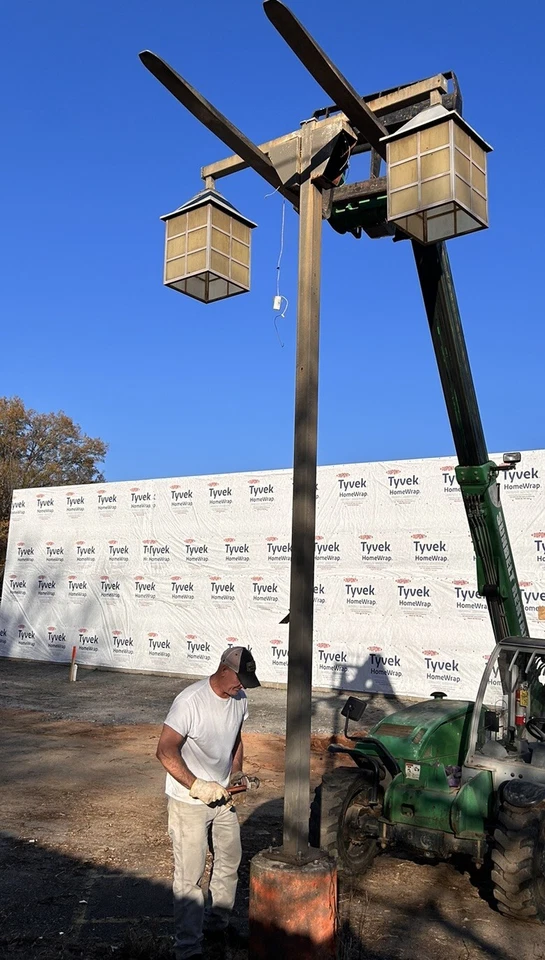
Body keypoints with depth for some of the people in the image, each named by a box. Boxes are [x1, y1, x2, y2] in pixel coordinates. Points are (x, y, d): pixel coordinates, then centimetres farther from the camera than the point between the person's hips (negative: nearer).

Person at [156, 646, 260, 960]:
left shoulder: (240, 699, -5)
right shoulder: (190, 701, -27)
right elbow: (166, 751, -27)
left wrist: (237, 772, -1)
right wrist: (197, 786, -31)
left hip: (223, 795, 7)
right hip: (188, 801, -7)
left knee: (230, 862, 19)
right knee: (190, 877, 1)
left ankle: (217, 923, 40)